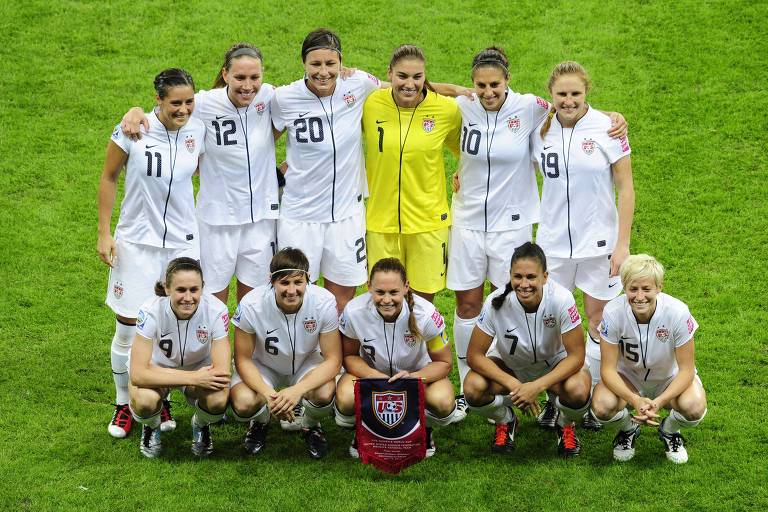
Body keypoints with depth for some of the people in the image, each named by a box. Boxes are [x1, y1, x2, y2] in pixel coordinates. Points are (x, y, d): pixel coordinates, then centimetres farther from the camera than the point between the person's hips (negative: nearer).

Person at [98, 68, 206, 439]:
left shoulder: (198, 131, -4)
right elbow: (108, 178, -1)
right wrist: (104, 234, -2)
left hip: (182, 242, 2)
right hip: (137, 242, -2)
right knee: (128, 329, 3)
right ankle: (124, 403, 22)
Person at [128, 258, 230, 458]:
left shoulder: (216, 311, -28)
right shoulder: (151, 311, -31)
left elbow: (222, 373, -27)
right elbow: (138, 374, -35)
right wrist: (194, 378, -36)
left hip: (200, 370, 1)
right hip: (157, 369, -1)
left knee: (219, 399, -32)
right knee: (144, 400, -35)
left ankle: (200, 425, 7)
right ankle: (151, 427, 5)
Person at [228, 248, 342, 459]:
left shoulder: (324, 302, -28)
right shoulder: (251, 305, -29)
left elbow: (333, 360, -21)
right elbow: (243, 359, -17)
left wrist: (298, 390, -38)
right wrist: (268, 394, -35)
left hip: (306, 363, 0)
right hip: (262, 365, 0)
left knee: (324, 393, -33)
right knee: (243, 404, -30)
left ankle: (310, 425, 6)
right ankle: (260, 422, 11)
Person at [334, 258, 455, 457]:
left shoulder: (426, 314, -26)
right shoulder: (354, 312, -25)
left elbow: (443, 363, -14)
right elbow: (350, 356, -7)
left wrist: (414, 377, -35)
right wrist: (373, 375, -30)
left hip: (419, 373, 0)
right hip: (370, 372, 1)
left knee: (443, 402, -34)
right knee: (346, 399, -34)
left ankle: (424, 430, 5)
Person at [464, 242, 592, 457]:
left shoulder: (561, 299, -30)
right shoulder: (496, 302, -27)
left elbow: (576, 356, -23)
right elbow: (474, 355, -19)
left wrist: (537, 386, -34)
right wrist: (514, 385, -31)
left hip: (555, 364, -1)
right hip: (509, 365, 1)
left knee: (578, 391, -34)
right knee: (473, 388, -29)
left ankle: (565, 425, 4)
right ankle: (505, 421, 7)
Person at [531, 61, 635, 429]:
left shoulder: (606, 129, -10)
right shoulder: (541, 130, -1)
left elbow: (625, 188, -6)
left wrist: (623, 243, -9)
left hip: (599, 242, -3)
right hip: (553, 243, 3)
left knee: (598, 324, 6)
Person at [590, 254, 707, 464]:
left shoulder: (677, 312, -28)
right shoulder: (613, 313, -26)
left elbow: (686, 369, -20)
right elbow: (608, 368, -21)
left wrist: (659, 402, -36)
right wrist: (634, 400, -40)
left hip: (669, 378, 0)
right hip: (627, 377, 0)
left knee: (694, 408, -32)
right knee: (602, 406, -30)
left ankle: (669, 431, 7)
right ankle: (628, 429, 8)